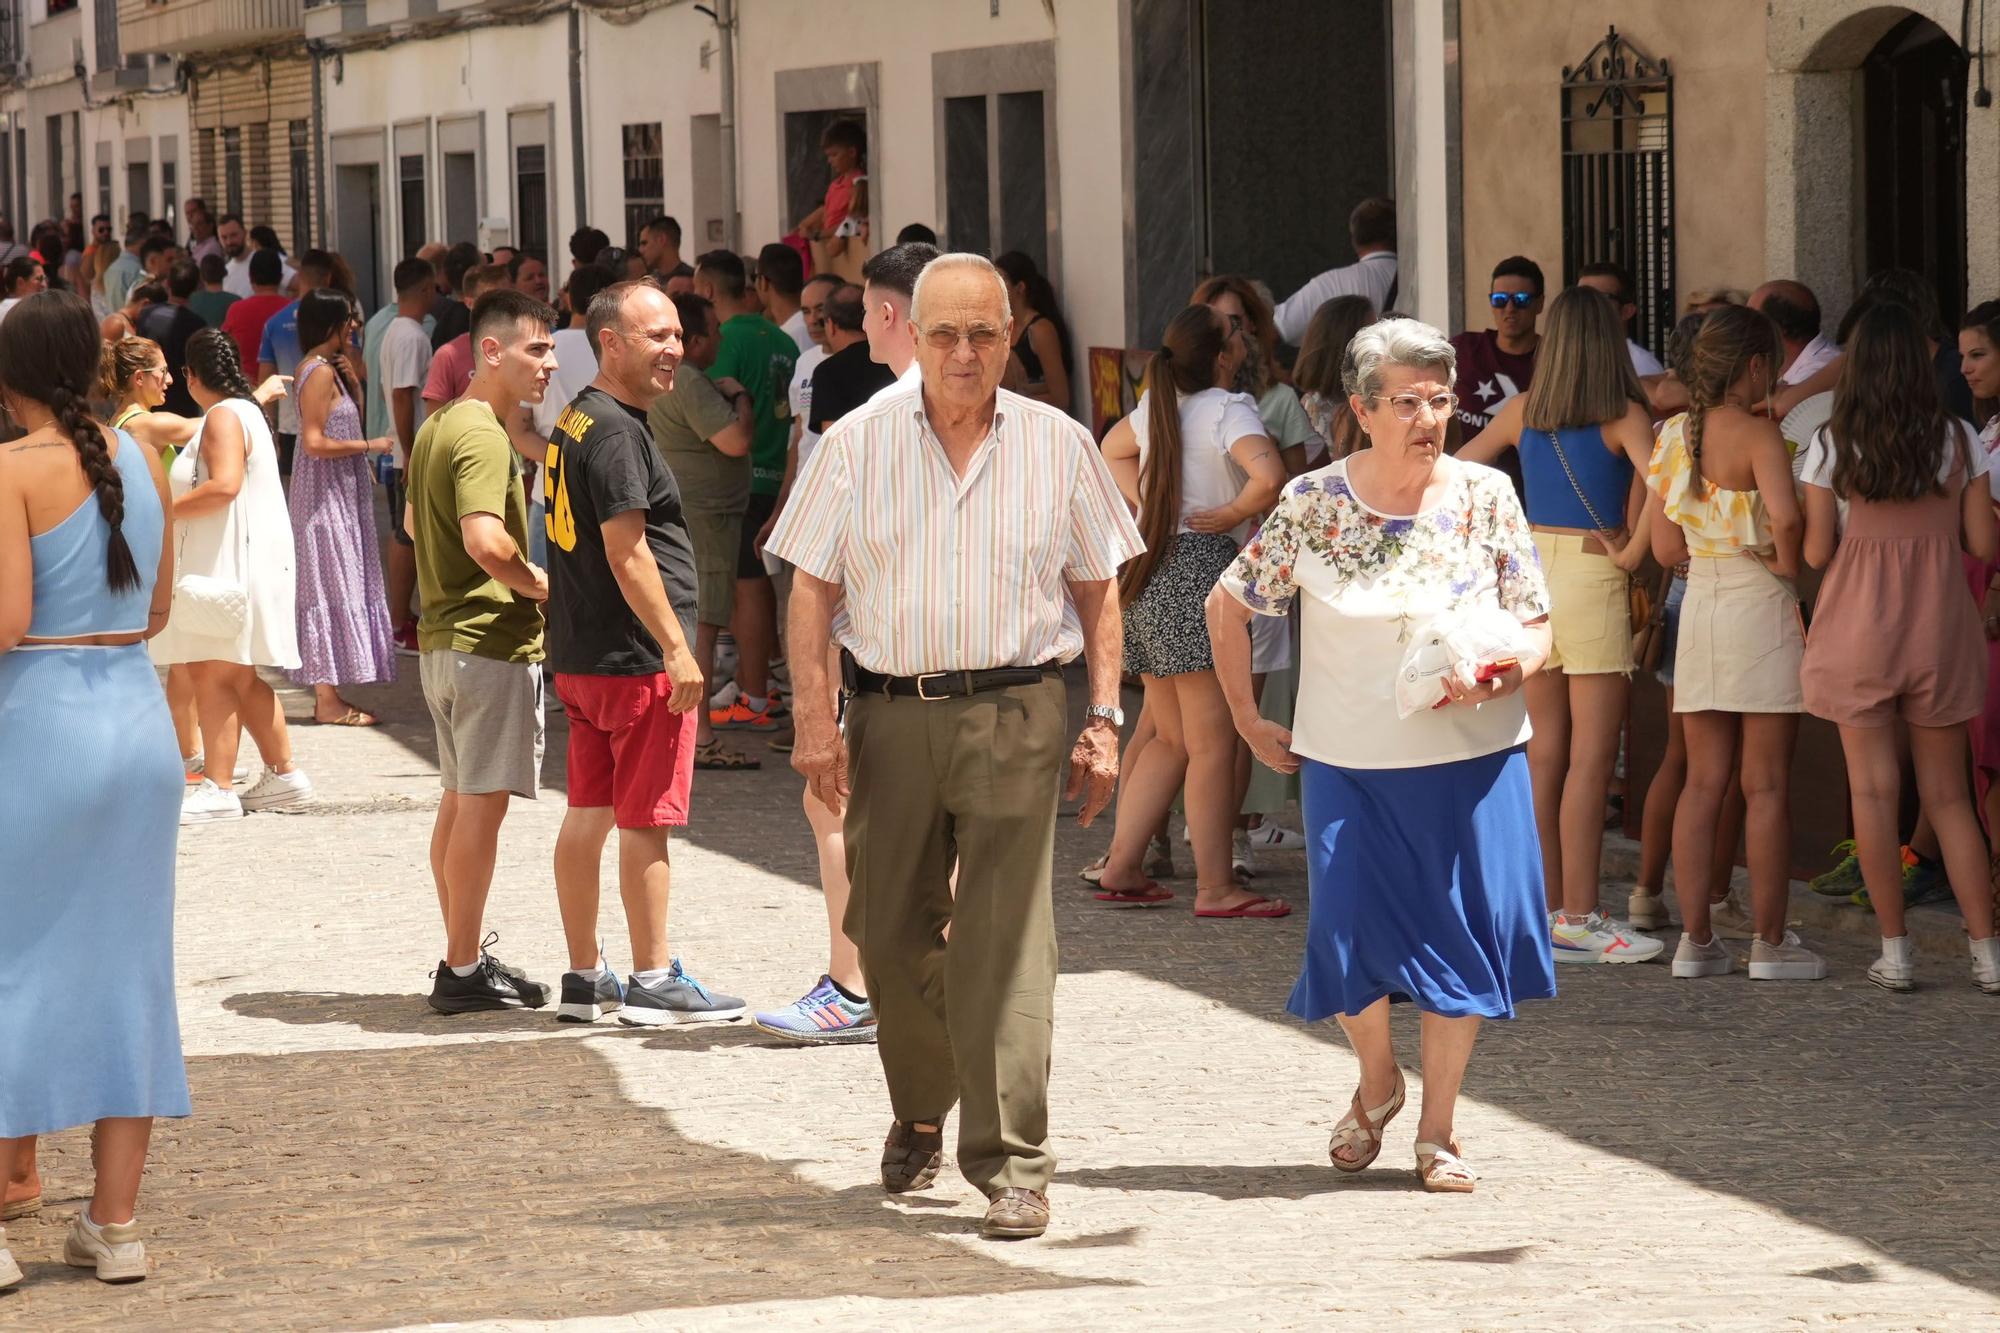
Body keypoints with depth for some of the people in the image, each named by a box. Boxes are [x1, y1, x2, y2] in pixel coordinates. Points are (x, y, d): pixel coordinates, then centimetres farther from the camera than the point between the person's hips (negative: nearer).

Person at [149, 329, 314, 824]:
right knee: (240, 678, 16)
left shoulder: (224, 416, -14)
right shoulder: (245, 410, 17)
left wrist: (163, 510, -22)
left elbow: (224, 485, -28)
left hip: (231, 564, -11)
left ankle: (217, 789, -12)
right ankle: (283, 774, 20)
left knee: (214, 675, -10)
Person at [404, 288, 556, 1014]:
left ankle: (463, 955, 22)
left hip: (443, 636, 10)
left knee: (461, 799, 15)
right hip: (493, 638, -10)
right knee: (482, 803, -5)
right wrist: (543, 586, -15)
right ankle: (464, 969, -3)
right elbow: (486, 540, -30)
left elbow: (414, 523, 28)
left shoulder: (436, 428, 14)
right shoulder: (483, 436, -17)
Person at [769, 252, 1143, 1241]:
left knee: (1006, 942, -8)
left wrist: (1102, 721, 2)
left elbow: (1097, 591, 10)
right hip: (888, 716, 2)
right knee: (892, 936, 8)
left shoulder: (1059, 446, 5)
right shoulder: (858, 444, 4)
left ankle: (1011, 1165, -8)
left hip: (1014, 715, -2)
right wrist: (814, 719, -3)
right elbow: (813, 588, 5)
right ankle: (919, 1118, 33)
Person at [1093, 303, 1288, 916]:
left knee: (1171, 739, 16)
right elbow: (1269, 475, -29)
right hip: (1199, 569, -9)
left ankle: (1121, 868, 14)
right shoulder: (1228, 409, -12)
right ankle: (1214, 887, -2)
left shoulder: (1155, 404, 13)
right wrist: (1233, 513, -11)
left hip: (1148, 568, 9)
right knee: (1213, 744, -3)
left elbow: (1114, 449, 33)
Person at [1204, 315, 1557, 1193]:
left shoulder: (1486, 498, -1)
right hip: (1349, 763, 0)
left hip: (1471, 759, 1)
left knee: (1461, 937, 0)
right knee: (1348, 937, -5)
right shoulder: (1313, 504, -3)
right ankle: (1377, 1081, 25)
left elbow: (1535, 630, 1)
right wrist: (1248, 721, 7)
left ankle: (1437, 1130, 14)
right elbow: (1228, 606, 8)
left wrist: (1496, 675, -20)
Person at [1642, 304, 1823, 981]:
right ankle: (1770, 942, 4)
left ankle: (1695, 937, 9)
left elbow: (1665, 548, 7)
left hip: (1699, 606, 6)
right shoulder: (1757, 435, -13)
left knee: (1703, 781, 10)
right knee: (1767, 785, 0)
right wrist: (1786, 567, -10)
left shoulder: (1671, 436, 7)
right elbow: (1786, 517, -28)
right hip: (1762, 605, -6)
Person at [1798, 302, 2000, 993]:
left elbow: (1816, 552, -6)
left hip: (1858, 624, -2)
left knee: (1873, 788, 5)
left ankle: (1895, 952, 5)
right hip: (1940, 624, 2)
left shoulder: (1833, 445, -6)